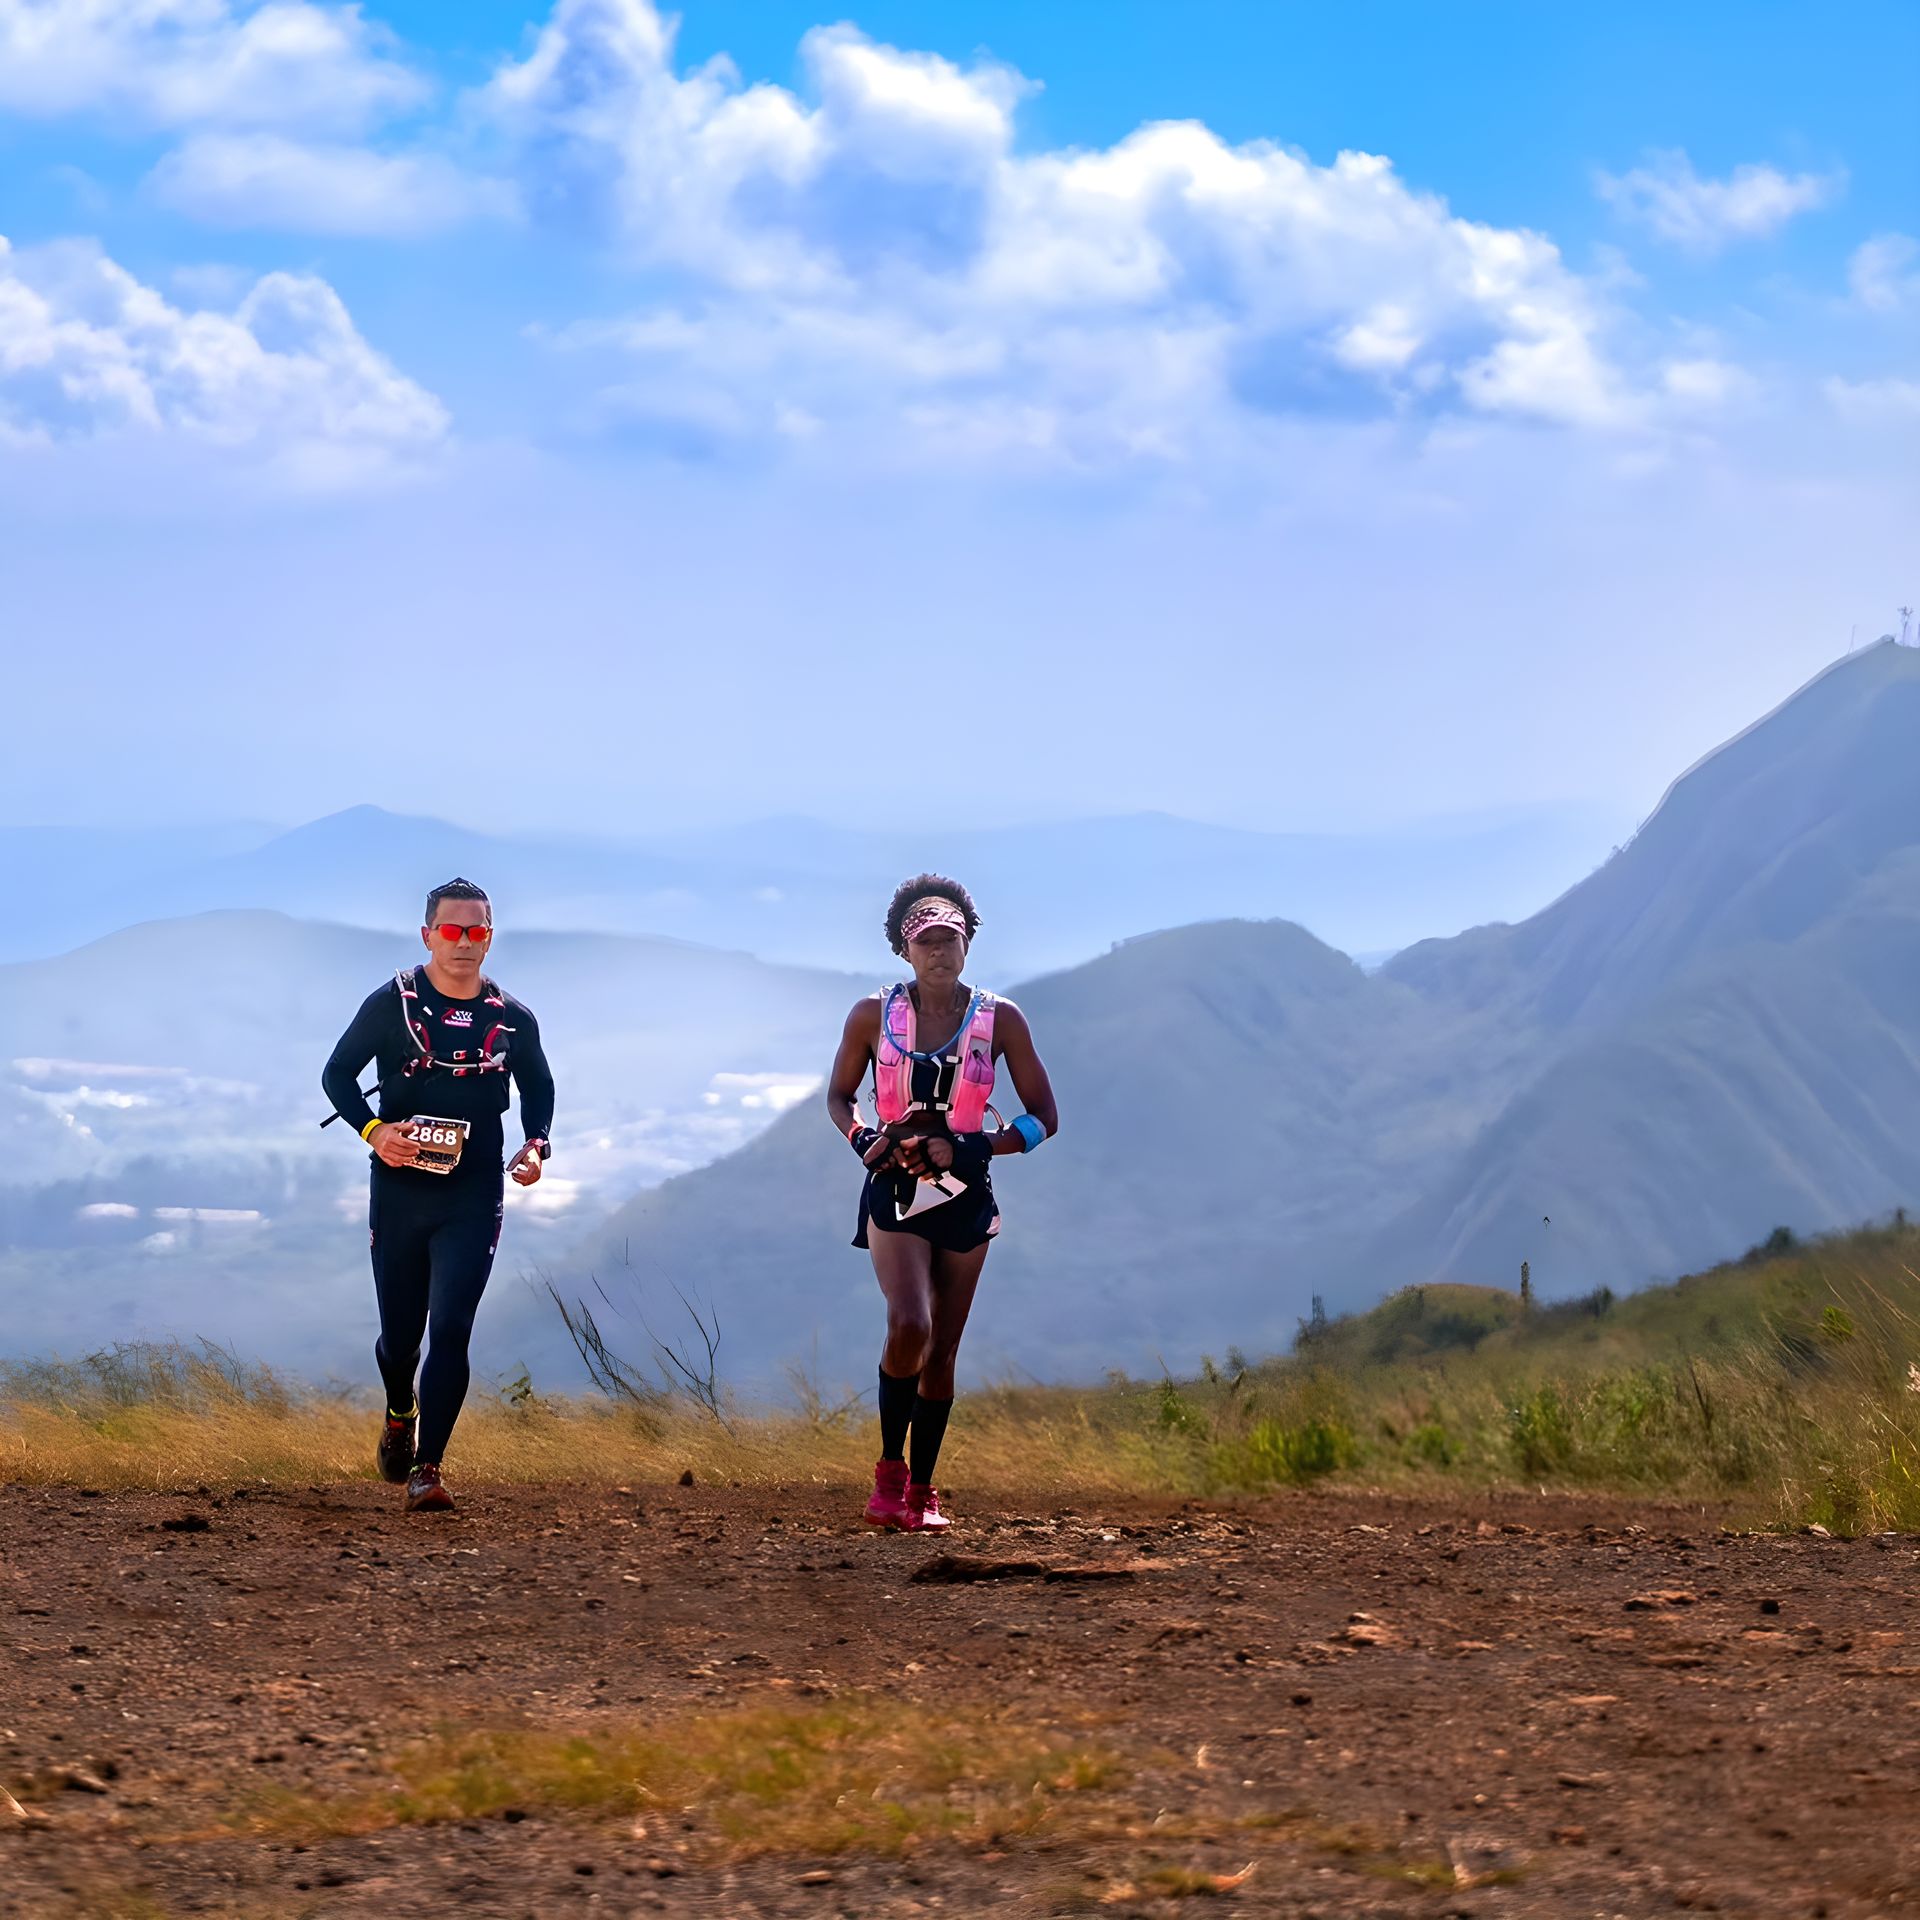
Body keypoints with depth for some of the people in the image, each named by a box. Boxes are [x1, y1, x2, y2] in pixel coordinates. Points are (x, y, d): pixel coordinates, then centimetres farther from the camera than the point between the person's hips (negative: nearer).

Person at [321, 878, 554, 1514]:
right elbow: (338, 1073, 3)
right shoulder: (391, 1003, -2)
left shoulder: (512, 1019, 4)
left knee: (451, 1331, -12)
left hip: (474, 1198, 0)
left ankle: (426, 1469, -11)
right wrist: (373, 1129, -14)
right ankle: (400, 1416, 42)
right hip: (399, 1192, 0)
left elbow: (538, 1088, 19)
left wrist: (536, 1145, 0)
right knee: (400, 1332, 9)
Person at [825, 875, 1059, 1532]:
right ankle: (890, 1468, -5)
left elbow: (1043, 1120, 0)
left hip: (966, 1199, 2)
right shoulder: (873, 1015, -3)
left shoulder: (999, 1020, -3)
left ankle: (921, 1490, 20)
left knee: (942, 1351, 7)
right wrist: (865, 1141, -10)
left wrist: (965, 1149, -13)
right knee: (909, 1324, -23)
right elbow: (839, 1096, 12)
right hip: (894, 1192, -2)